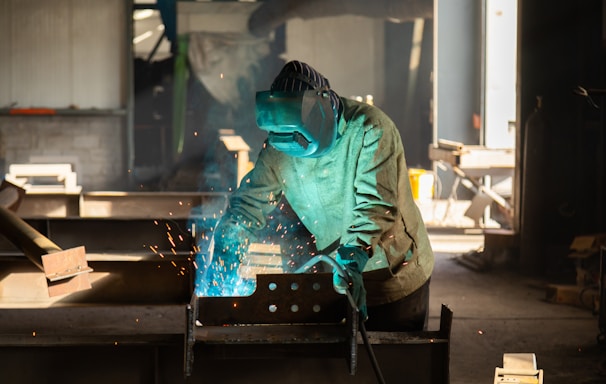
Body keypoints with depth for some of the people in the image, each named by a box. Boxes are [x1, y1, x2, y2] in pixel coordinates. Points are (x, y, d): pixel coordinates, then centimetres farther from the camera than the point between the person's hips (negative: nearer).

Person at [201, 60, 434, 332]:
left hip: (395, 274, -4)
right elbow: (249, 203, -4)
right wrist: (225, 253, -20)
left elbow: (376, 205, -29)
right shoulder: (280, 148, -8)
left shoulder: (370, 129, -21)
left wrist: (353, 259, -42)